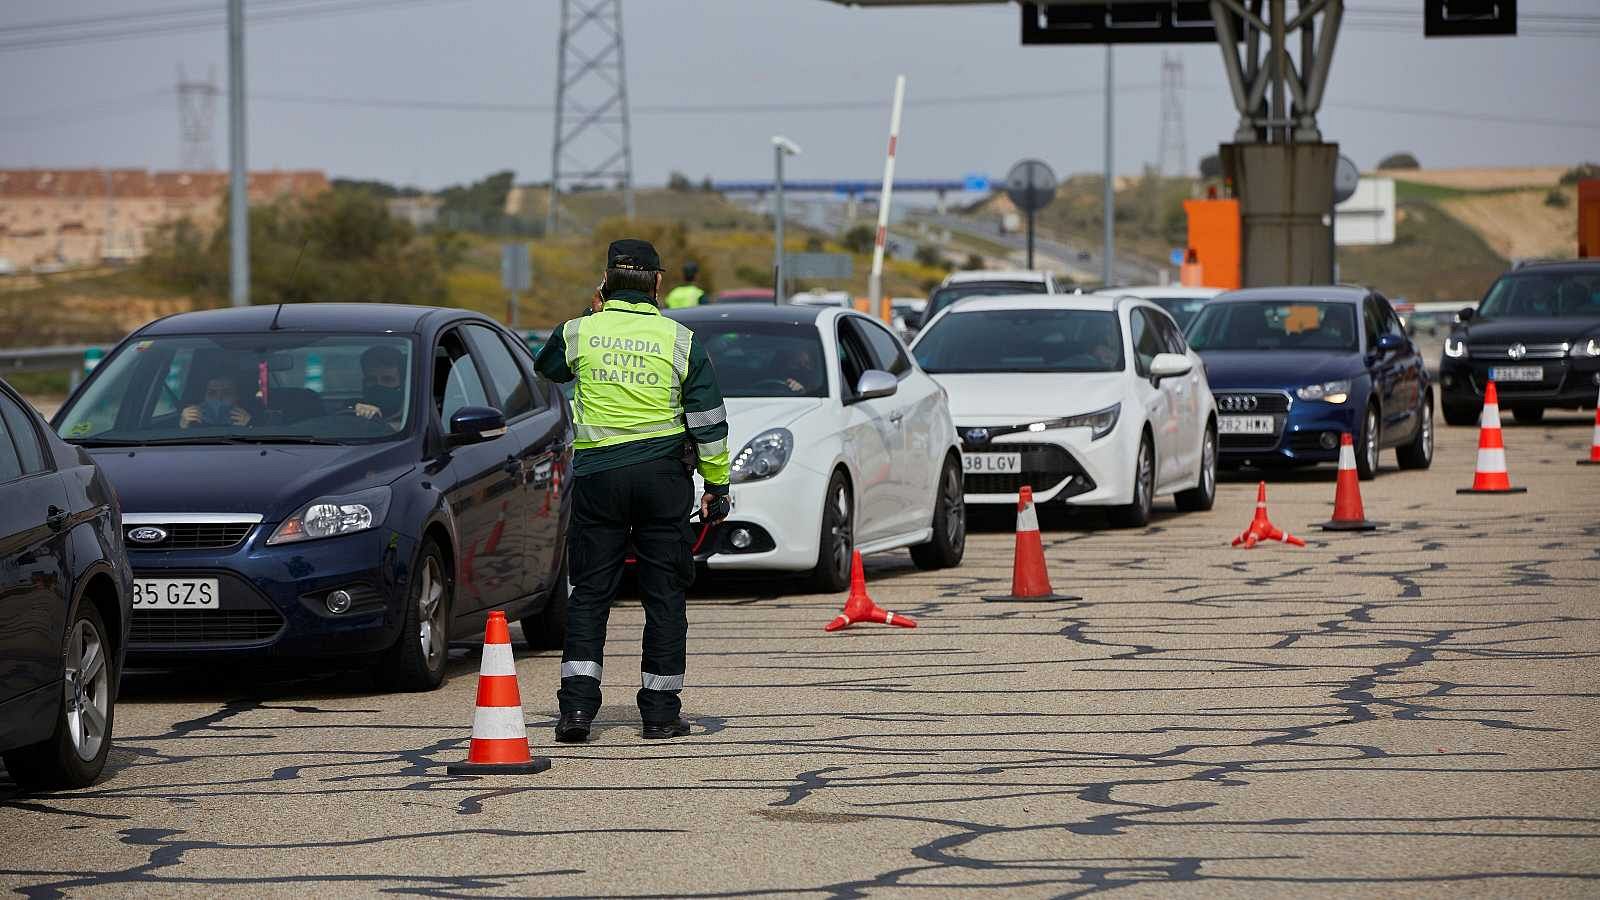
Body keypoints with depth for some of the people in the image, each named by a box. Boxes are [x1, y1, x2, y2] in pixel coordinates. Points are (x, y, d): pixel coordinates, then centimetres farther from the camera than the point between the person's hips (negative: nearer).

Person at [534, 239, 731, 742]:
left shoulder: (578, 334, -1)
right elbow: (709, 422, -1)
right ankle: (661, 711, 7)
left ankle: (577, 706, -4)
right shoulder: (681, 341, -3)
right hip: (662, 474, -1)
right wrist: (716, 484, 8)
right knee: (665, 595, 7)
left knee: (589, 594, 7)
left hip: (596, 474, 1)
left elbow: (546, 368, 22)